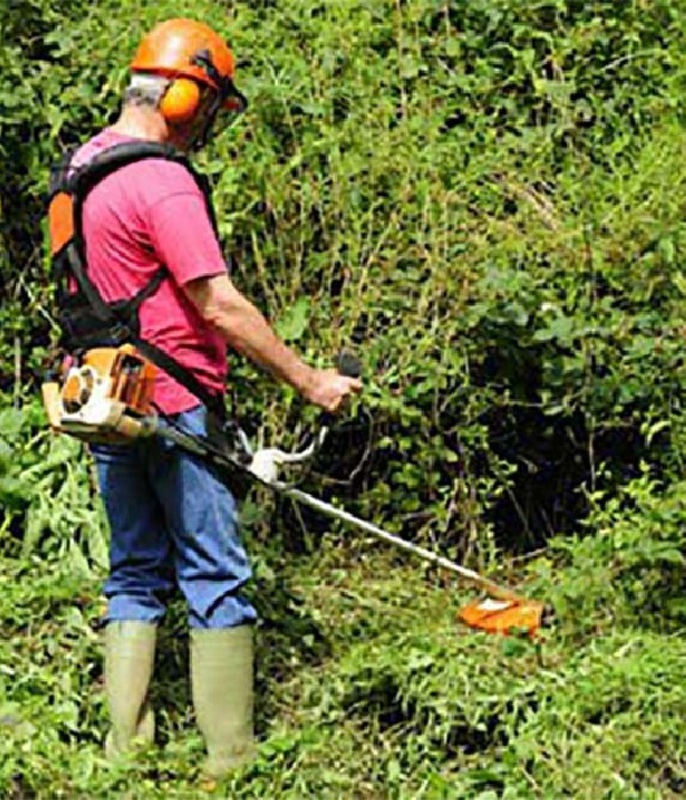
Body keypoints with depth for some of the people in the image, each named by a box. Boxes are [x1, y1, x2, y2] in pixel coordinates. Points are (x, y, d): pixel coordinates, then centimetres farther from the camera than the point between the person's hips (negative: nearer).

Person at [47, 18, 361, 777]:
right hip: (170, 405, -9)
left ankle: (124, 746, 13)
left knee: (135, 574, 14)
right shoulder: (162, 183, -17)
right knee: (215, 579, -2)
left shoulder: (84, 167, 12)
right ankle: (230, 758, 0)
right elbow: (219, 306, -19)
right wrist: (309, 381, -12)